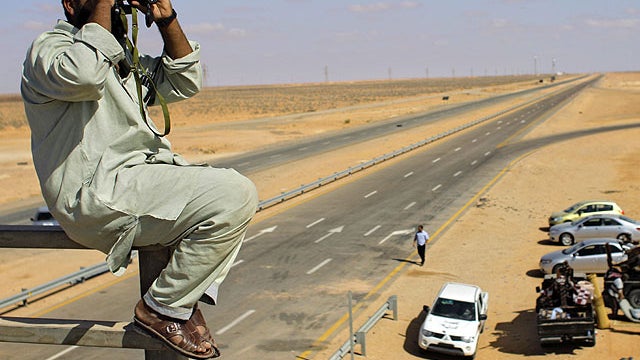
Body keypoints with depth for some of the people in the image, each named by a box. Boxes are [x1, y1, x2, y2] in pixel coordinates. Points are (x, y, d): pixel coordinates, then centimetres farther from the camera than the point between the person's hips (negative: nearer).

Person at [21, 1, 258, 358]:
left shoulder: (126, 60, 26)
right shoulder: (49, 48, -2)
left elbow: (184, 81, 22)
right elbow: (83, 74, -25)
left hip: (138, 179, 10)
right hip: (98, 193, -10)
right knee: (234, 196, -20)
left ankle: (189, 298, 2)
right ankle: (162, 307, -9)